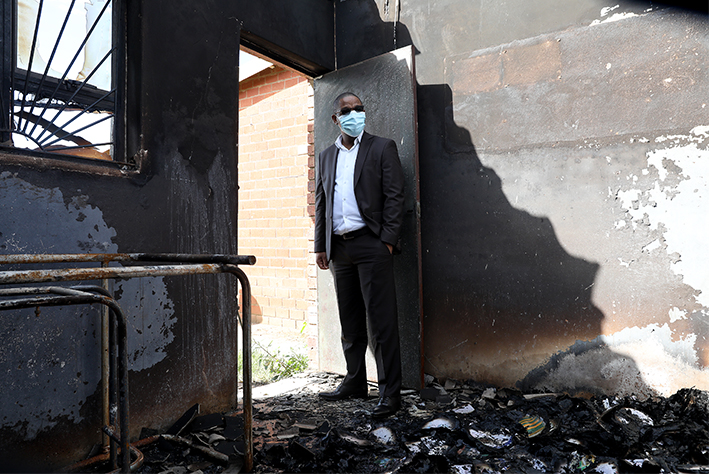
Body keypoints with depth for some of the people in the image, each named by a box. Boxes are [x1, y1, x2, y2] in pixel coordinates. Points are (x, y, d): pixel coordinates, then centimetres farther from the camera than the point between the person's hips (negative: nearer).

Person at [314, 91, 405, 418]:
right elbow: (321, 203, 18)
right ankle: (355, 383, 26)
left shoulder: (382, 148, 4)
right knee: (350, 323, 12)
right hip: (339, 247, 5)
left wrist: (388, 241, -12)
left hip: (371, 244, -5)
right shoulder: (327, 156, 18)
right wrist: (321, 246, 12)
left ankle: (390, 393, 4)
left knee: (381, 321, -5)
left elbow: (394, 196, -3)